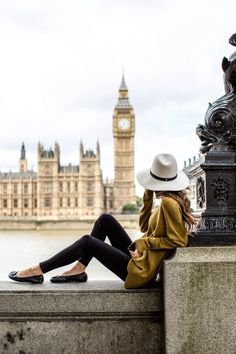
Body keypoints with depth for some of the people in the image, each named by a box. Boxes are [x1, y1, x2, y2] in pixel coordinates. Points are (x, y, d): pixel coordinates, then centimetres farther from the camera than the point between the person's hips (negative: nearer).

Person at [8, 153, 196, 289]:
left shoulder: (168, 202, -18)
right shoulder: (171, 200, 11)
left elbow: (178, 241, -23)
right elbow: (144, 226, 15)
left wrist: (146, 242, -15)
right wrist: (148, 198, 6)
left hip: (140, 271, -9)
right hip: (140, 259, 9)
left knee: (87, 242, -6)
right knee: (105, 220, 8)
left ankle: (37, 271, 4)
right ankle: (79, 269, 8)